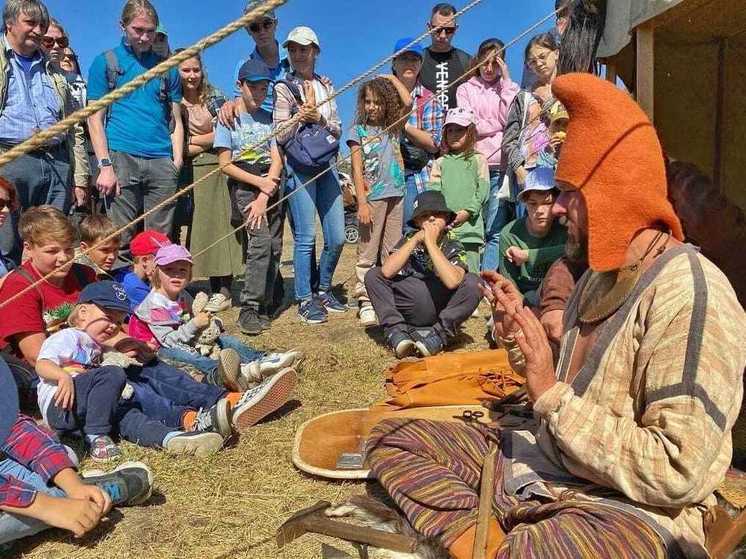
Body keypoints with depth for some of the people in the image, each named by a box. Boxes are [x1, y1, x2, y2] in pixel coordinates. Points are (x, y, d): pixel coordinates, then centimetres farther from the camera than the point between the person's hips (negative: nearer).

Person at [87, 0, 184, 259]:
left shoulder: (167, 68, 18)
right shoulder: (106, 62, 10)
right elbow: (95, 118, 4)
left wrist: (177, 162, 4)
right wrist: (105, 165, -7)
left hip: (162, 161, 2)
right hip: (121, 159, -2)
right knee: (120, 241, -5)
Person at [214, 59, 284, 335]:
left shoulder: (269, 118, 11)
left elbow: (277, 160, 2)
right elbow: (225, 164, -3)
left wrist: (264, 196, -11)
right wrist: (260, 182, -11)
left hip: (272, 187, 4)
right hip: (244, 186, -4)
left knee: (274, 247, -3)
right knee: (261, 241, -22)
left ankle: (266, 306, 8)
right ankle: (248, 309, -17)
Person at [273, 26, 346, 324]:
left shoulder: (326, 86, 13)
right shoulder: (283, 87, -1)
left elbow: (337, 130, 9)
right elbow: (280, 136, -5)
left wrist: (319, 117, -10)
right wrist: (300, 117, -20)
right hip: (298, 167, -5)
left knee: (337, 237, 5)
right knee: (306, 237, -6)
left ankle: (323, 291, 23)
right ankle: (305, 300, 7)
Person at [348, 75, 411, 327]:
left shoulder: (394, 126, 11)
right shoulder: (359, 131, 2)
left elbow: (407, 102, -5)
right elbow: (357, 169, -4)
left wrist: (392, 78, 9)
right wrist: (362, 202, -12)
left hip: (396, 195, 4)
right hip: (372, 197, -3)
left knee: (393, 252, 8)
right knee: (368, 252, -1)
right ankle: (365, 302, 3)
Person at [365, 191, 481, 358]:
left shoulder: (453, 247, -5)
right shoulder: (409, 239, 1)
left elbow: (452, 281, -28)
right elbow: (387, 272, -18)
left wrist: (431, 243, -22)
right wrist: (416, 239, -17)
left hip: (441, 312, -2)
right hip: (408, 311, 2)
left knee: (473, 283, -24)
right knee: (373, 275, -11)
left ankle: (440, 333, -18)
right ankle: (396, 329, -19)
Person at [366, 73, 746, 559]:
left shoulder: (688, 294, -18)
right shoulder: (600, 277, 10)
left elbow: (676, 475, -23)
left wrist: (552, 395, -20)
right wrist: (521, 327, 3)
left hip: (633, 510, -9)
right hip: (539, 465, 9)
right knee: (392, 437, -1)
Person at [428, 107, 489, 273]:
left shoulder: (478, 160, 9)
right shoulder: (440, 162, 14)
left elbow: (482, 191, 1)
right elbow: (433, 190, 5)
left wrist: (467, 212, -11)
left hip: (469, 223, -2)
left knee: (470, 271, -3)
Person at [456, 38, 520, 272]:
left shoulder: (509, 88, 17)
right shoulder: (466, 89, 15)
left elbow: (509, 120, -2)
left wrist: (506, 81, 2)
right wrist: (499, 125, 0)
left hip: (500, 167, 0)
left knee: (496, 231, -5)